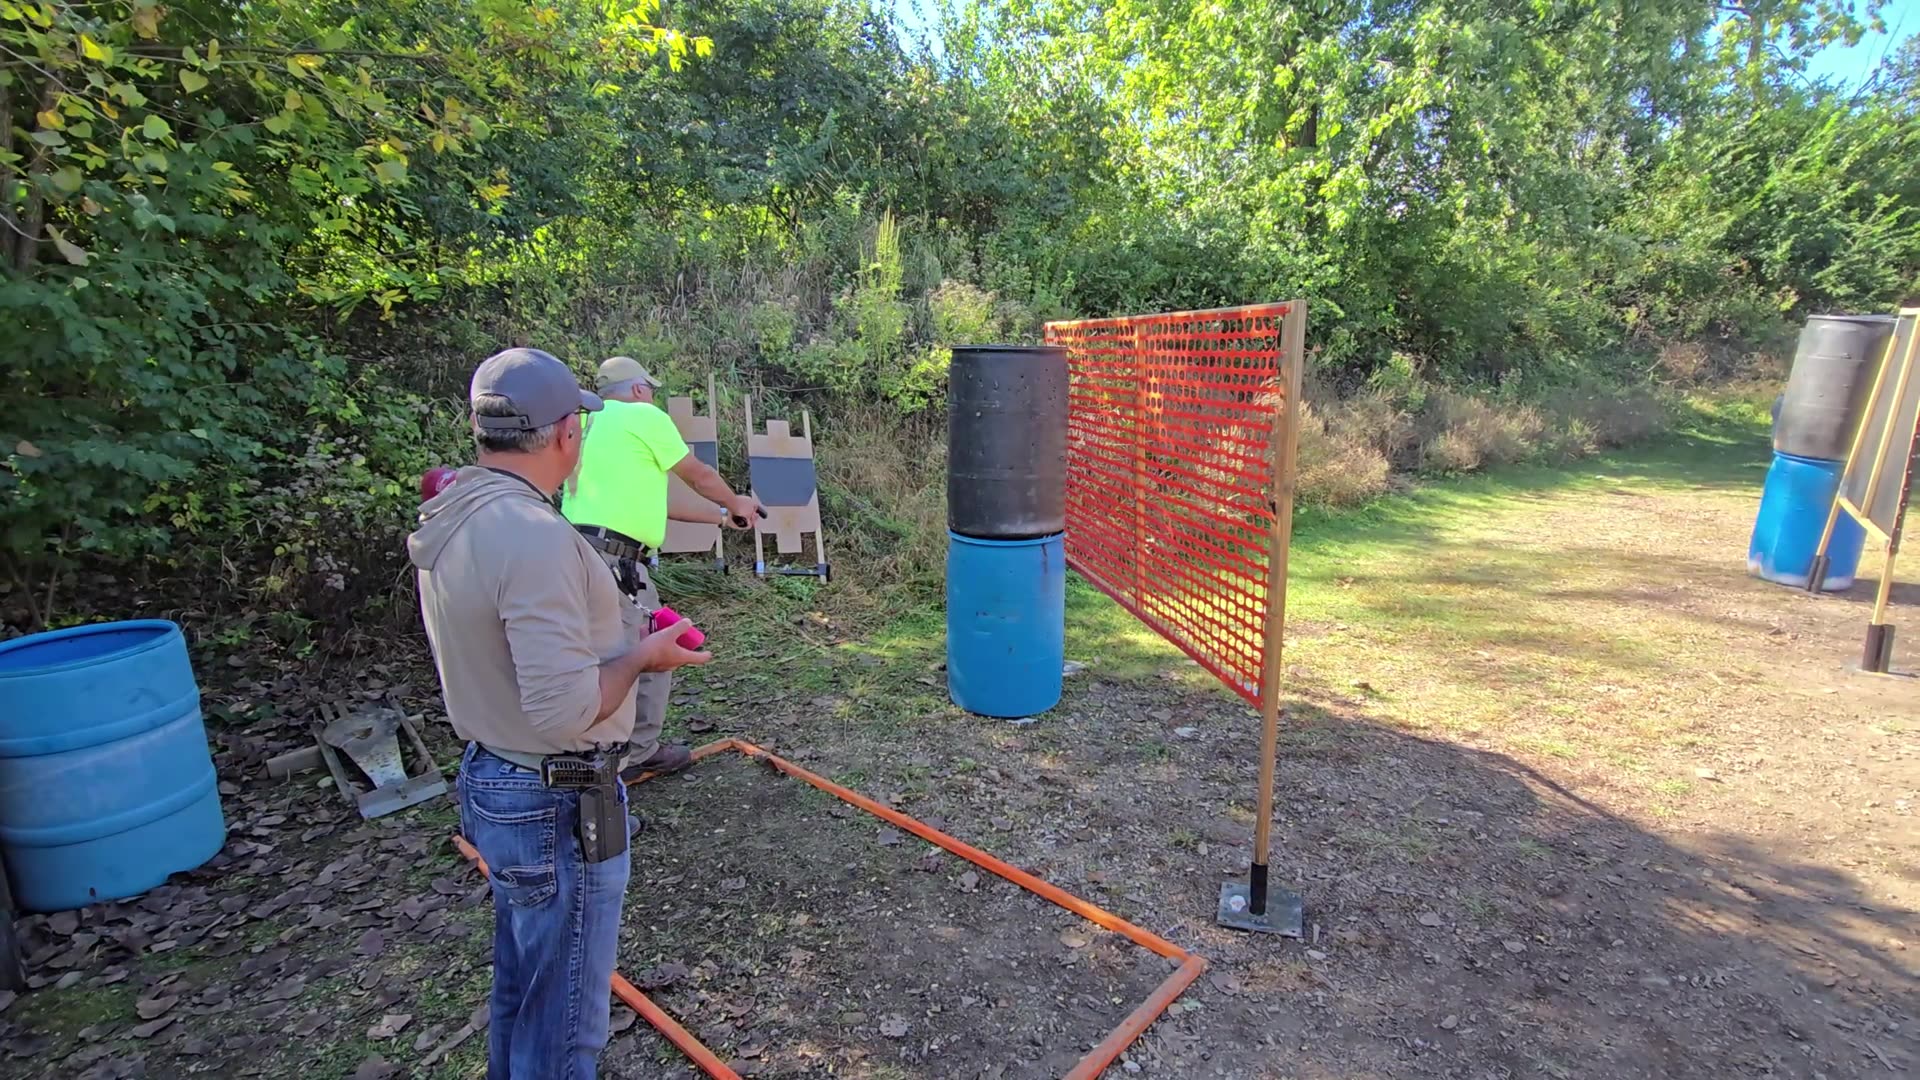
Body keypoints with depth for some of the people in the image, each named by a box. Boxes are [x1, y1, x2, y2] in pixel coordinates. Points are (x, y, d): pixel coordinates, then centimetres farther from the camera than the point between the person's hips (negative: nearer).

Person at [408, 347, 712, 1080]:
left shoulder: (451, 522, 2)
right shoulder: (535, 535, -28)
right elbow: (566, 711, -30)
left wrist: (619, 637, 9)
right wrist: (640, 656, -13)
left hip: (494, 784, 9)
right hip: (560, 808, -9)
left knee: (521, 989, 29)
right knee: (564, 1020, 12)